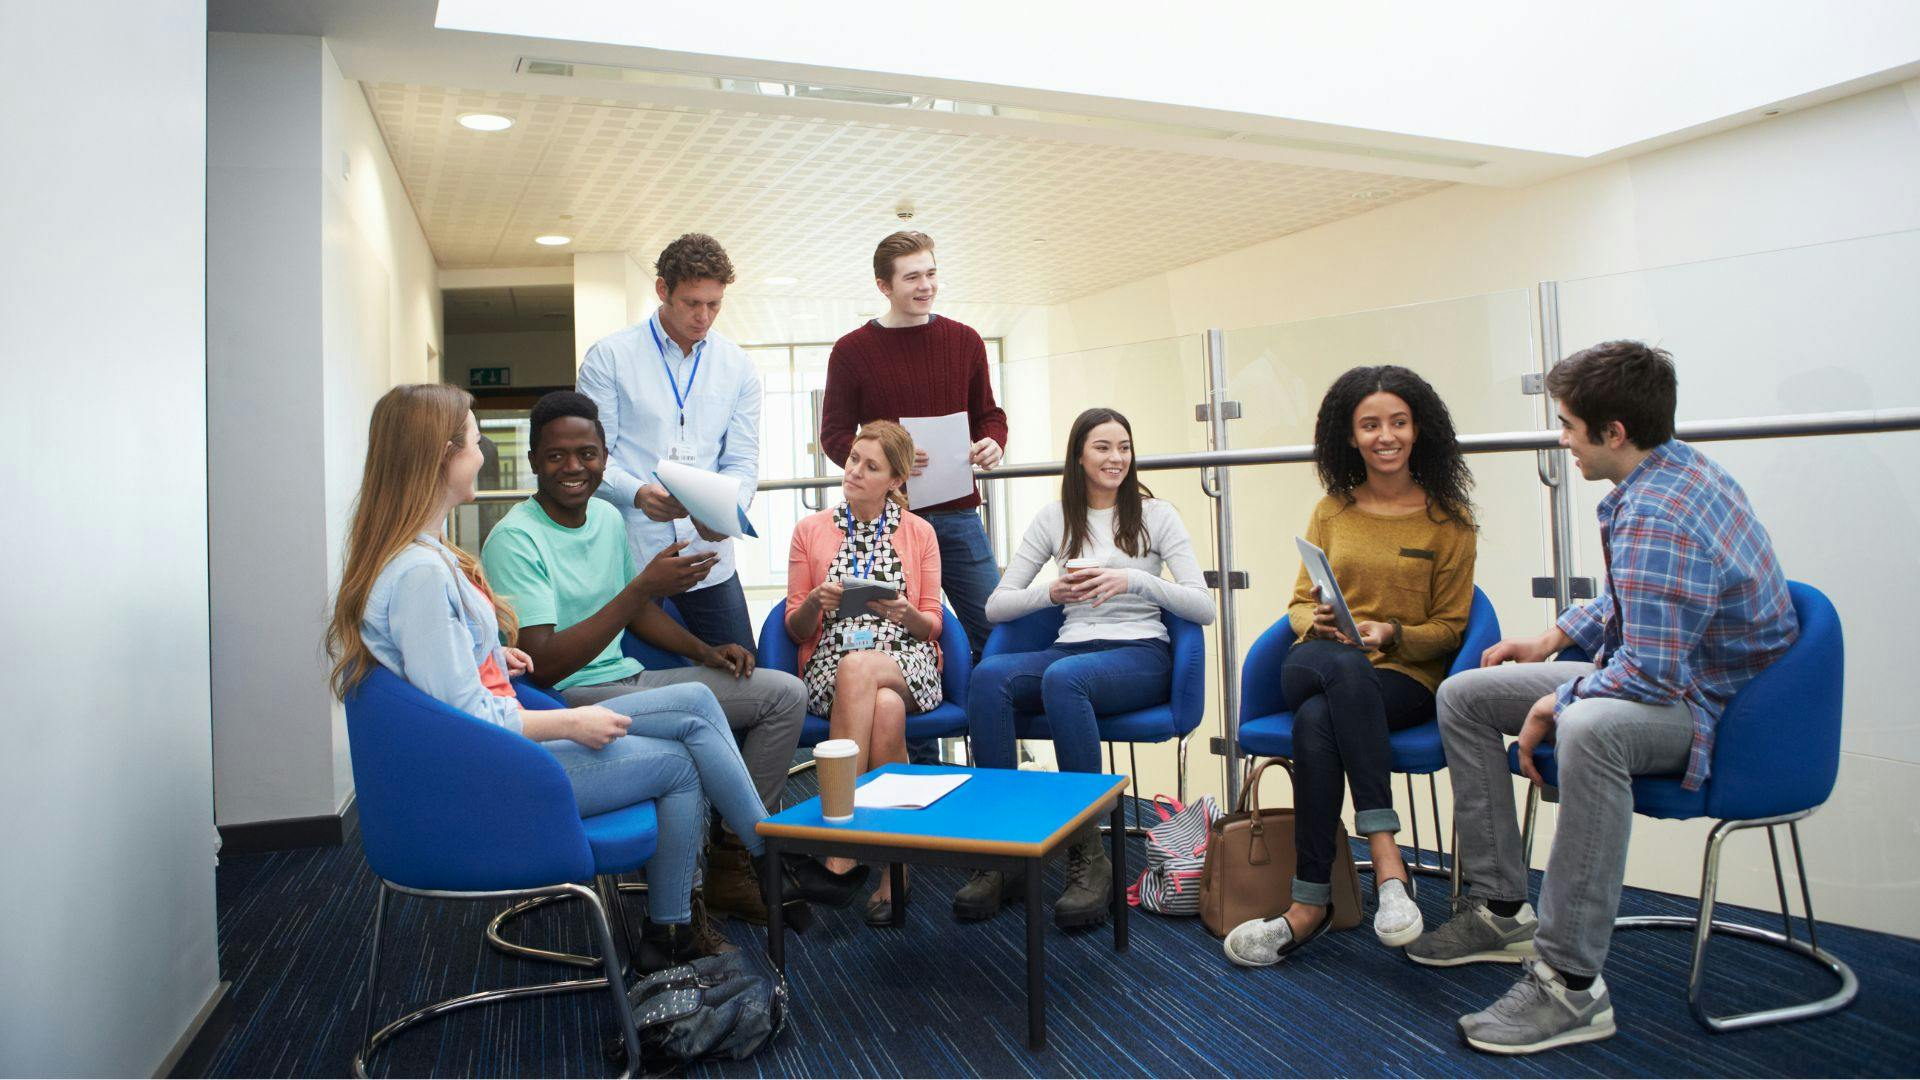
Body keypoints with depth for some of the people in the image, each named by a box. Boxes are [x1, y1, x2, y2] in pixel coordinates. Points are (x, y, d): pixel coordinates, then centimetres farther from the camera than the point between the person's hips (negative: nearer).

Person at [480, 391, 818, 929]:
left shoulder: (607, 517, 10)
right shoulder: (515, 539, -15)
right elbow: (545, 664, -24)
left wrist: (703, 652, 6)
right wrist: (644, 587, -27)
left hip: (630, 680, 8)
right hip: (568, 699, -8)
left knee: (786, 693, 0)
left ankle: (733, 855, 3)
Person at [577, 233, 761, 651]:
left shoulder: (738, 368, 10)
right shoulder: (609, 357, 0)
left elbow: (742, 461, 7)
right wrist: (638, 494, -23)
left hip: (709, 557, 3)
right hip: (629, 556, -3)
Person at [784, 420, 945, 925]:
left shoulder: (919, 533, 13)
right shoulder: (810, 530, 13)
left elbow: (932, 626, 10)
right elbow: (795, 629, 11)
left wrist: (903, 611, -13)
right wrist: (816, 601, -12)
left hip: (908, 666, 0)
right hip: (829, 667, 0)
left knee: (857, 668, -38)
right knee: (885, 711, -36)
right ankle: (893, 869, -31)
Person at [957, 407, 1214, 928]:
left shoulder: (1156, 514, 7)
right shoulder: (1054, 518, 14)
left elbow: (1204, 607, -3)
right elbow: (996, 605, 9)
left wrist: (1133, 580, -17)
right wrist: (1053, 592, -10)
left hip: (1141, 655, -3)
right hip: (1072, 647, 3)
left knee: (1063, 677, -37)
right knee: (989, 675, -29)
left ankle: (1089, 858, -31)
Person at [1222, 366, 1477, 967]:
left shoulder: (1448, 520, 7)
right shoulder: (1331, 512, 14)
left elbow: (1449, 628, 7)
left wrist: (1391, 634, -14)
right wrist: (1316, 623, -10)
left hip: (1406, 680, -2)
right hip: (1318, 669, 2)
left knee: (1317, 721, -35)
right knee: (1342, 664, -37)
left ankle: (1311, 903, -29)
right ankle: (1386, 856, -37)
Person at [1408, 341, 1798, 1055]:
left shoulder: (1655, 519, -28)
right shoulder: (1676, 468, 5)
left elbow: (1650, 674, -31)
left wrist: (1551, 708, -15)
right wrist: (1553, 638, 15)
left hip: (1713, 710, -11)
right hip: (1669, 669, 11)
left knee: (1588, 727, -44)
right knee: (1464, 696, 8)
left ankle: (1571, 985, -34)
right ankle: (1500, 909, 12)